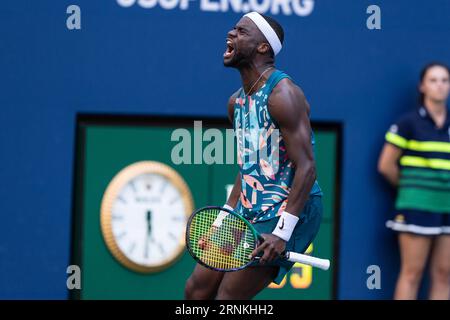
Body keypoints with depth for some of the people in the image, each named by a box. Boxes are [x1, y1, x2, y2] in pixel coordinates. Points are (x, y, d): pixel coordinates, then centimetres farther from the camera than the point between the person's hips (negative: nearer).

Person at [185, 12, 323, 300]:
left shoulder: (282, 94, -17)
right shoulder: (237, 101, 12)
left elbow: (306, 167, -22)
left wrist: (282, 234, -26)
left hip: (290, 212, -9)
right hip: (248, 214, 9)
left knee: (228, 297, -11)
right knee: (197, 289, 8)